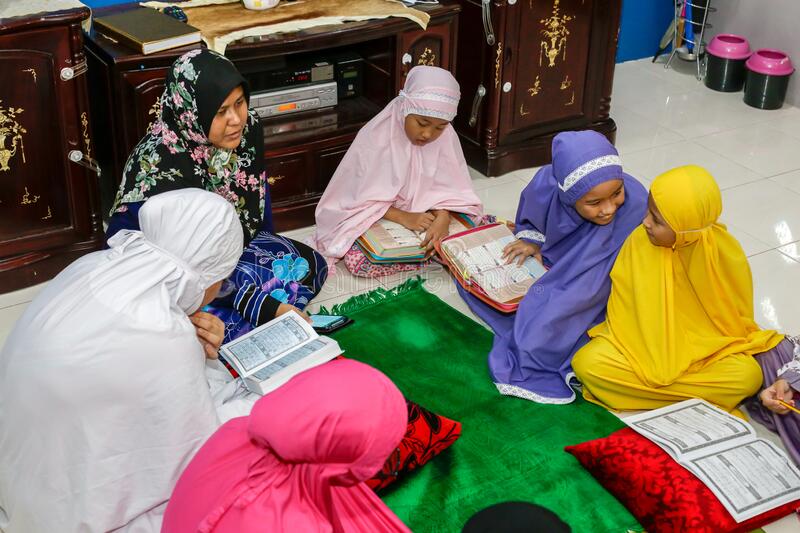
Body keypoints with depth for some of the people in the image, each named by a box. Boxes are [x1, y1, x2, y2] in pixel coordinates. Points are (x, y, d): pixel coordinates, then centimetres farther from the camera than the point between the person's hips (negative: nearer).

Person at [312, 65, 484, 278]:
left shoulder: (445, 136, -11)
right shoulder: (374, 138, -22)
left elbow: (445, 187, -9)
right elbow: (364, 200, -18)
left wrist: (442, 218, -30)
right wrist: (404, 218, -30)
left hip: (422, 212, 3)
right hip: (377, 218, -3)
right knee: (357, 260, -30)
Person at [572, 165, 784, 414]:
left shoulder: (726, 253, -18)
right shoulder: (639, 240, -18)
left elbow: (738, 318, -2)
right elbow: (623, 305, -5)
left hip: (706, 345, 0)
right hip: (642, 340, 0)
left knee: (747, 376, -30)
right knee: (587, 363, -27)